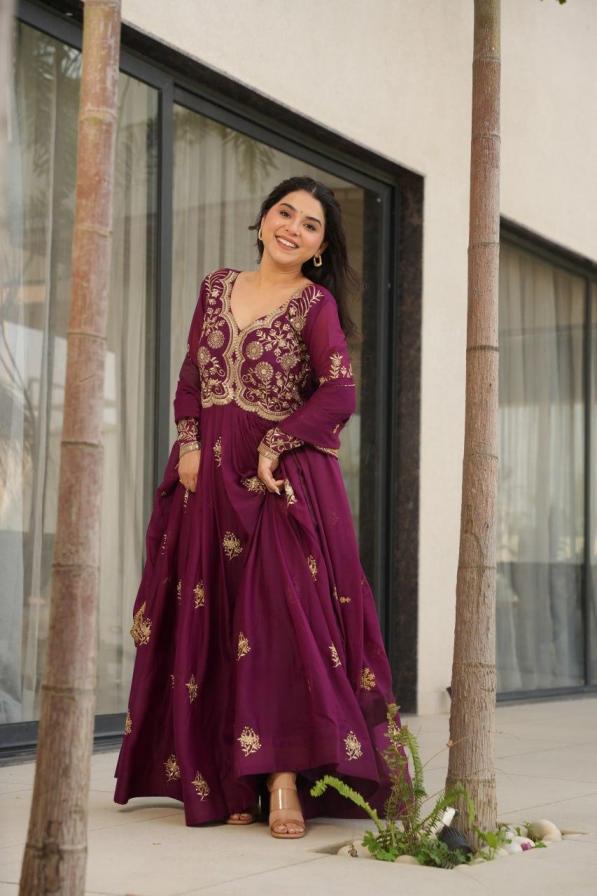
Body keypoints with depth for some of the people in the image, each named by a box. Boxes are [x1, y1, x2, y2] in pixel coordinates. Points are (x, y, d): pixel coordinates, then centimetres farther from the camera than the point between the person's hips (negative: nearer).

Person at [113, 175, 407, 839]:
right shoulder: (217, 287, 13)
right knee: (210, 627, 3)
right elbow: (191, 378, 13)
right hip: (210, 479, 5)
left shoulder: (316, 302, -2)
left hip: (283, 480, -5)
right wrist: (189, 446, -1)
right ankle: (231, 782, 10)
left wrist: (272, 446, -13)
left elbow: (339, 392, -14)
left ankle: (284, 780, -14)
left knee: (284, 614, -14)